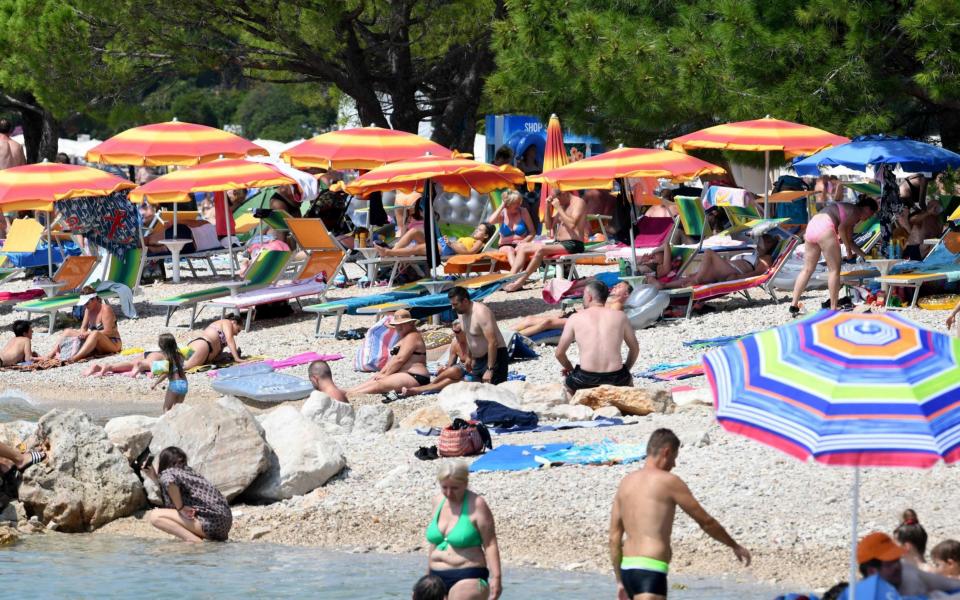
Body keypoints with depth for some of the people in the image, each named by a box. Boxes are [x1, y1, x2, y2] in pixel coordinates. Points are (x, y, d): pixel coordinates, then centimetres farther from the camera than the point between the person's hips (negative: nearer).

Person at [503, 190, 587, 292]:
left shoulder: (578, 202, -6)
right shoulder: (562, 205, 20)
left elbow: (572, 224, -21)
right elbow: (548, 226, 21)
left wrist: (558, 208, -15)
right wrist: (548, 208, 7)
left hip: (572, 245, -10)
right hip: (557, 242, 10)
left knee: (541, 249, -34)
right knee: (522, 247, 1)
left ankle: (520, 282, -28)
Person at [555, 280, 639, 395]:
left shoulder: (575, 319, 3)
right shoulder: (620, 316, 7)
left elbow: (559, 353, 7)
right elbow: (635, 348, 15)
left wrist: (569, 368, 26)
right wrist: (626, 368, 31)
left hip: (585, 380, -1)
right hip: (616, 379, 1)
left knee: (567, 382, 33)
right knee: (628, 379, 37)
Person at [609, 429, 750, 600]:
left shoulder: (626, 483, 14)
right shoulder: (668, 481, -6)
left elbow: (614, 537, 15)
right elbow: (705, 521, 1)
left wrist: (620, 581, 21)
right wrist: (735, 546, 15)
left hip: (628, 568, 9)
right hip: (650, 572, -9)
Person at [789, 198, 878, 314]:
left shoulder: (848, 209, 31)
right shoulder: (856, 212, 4)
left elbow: (849, 239, 36)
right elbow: (841, 228, -11)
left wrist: (863, 255, 39)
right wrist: (848, 249, -1)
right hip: (825, 227, -9)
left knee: (808, 269, 13)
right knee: (834, 270, 0)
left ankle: (794, 305, 10)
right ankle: (833, 308, -1)